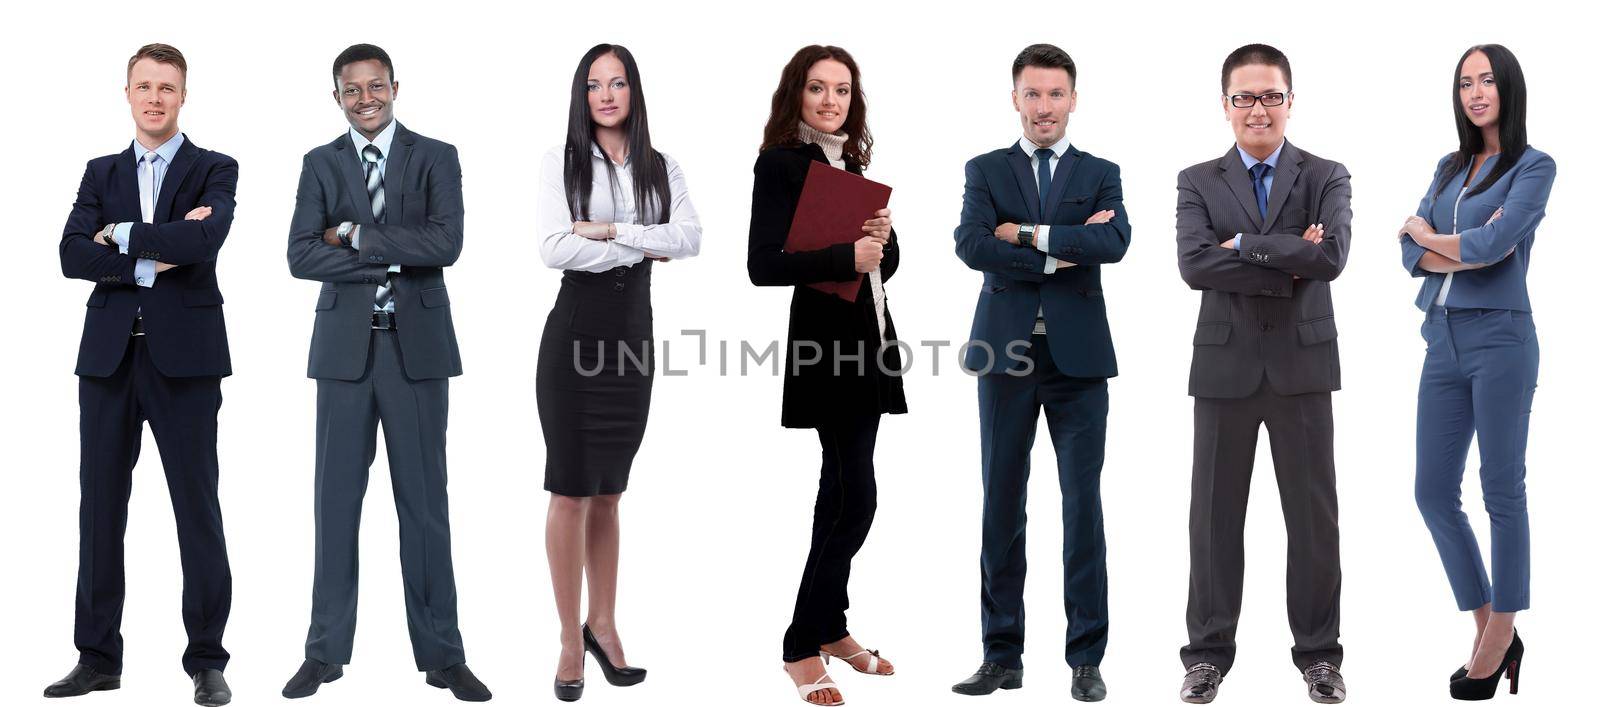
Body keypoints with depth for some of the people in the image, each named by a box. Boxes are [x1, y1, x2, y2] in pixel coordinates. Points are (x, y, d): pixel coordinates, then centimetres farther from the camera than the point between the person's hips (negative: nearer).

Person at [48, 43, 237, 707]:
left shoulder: (215, 170, 4)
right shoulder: (101, 172, 14)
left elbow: (204, 242, -16)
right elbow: (72, 255, -1)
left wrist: (119, 236, -7)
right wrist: (152, 260, -11)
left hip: (184, 356, -4)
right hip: (109, 354, 4)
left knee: (198, 509, 0)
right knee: (100, 508, 7)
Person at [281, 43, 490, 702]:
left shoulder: (436, 158, 4)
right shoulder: (320, 164, 8)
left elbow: (446, 242, -11)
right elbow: (301, 256, -5)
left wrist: (355, 235, -10)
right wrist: (392, 259, -13)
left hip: (416, 347, -1)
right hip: (345, 348, 1)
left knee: (424, 501, 3)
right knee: (337, 500, 5)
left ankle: (442, 654, 9)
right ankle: (326, 651, 14)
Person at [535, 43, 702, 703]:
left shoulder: (662, 168, 8)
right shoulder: (562, 162, 0)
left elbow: (689, 239, -9)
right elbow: (554, 248, -13)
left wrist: (608, 230, -15)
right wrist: (644, 247, -9)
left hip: (633, 335, 3)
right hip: (575, 331, -3)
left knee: (609, 492, 12)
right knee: (572, 490, -1)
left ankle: (604, 624, 22)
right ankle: (571, 639, 7)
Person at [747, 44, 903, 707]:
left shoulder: (853, 165, 15)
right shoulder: (781, 163, -8)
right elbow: (763, 265, -18)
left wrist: (884, 237, -4)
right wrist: (848, 256, -22)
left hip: (866, 340, 8)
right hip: (826, 344, -8)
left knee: (841, 490, 14)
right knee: (856, 497, -10)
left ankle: (830, 627, 25)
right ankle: (801, 648, 0)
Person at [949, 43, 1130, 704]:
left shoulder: (1101, 174, 10)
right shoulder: (986, 171, 9)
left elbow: (1115, 241, -11)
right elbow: (971, 245, -9)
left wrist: (1028, 235, -12)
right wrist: (1058, 255, -13)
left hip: (1078, 355, 0)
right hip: (1005, 352, 1)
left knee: (1083, 505, 1)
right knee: (1002, 506, 5)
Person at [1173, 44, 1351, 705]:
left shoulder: (1327, 178, 4)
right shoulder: (1198, 183, 5)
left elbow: (1331, 256, -14)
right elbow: (1194, 265, -12)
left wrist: (1243, 245, -13)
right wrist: (1288, 267, -14)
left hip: (1302, 364, 0)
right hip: (1225, 365, 0)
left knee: (1313, 514, 5)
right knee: (1215, 513, 6)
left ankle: (1318, 651, 17)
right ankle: (1209, 652, 16)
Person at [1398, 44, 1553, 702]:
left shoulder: (1534, 166, -2)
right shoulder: (1449, 169, 15)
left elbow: (1496, 242, -17)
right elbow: (1410, 252, 4)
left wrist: (1430, 235, -1)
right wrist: (1469, 249, -13)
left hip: (1500, 339, -6)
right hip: (1444, 342, 7)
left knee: (1502, 491, 1)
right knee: (1433, 492, 5)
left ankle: (1498, 639, 11)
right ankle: (1491, 632, 17)